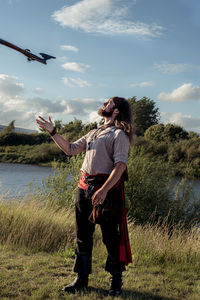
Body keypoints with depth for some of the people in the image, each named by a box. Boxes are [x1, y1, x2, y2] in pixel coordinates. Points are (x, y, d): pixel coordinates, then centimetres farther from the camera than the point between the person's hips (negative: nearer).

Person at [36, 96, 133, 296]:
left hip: (106, 188, -7)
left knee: (111, 237, 0)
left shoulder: (119, 135, -4)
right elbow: (70, 149, 27)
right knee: (83, 236, 11)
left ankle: (116, 281, 14)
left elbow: (120, 165, -16)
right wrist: (52, 132, 20)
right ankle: (82, 279, 21)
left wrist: (104, 190, -26)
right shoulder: (93, 133, 21)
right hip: (85, 187, 8)